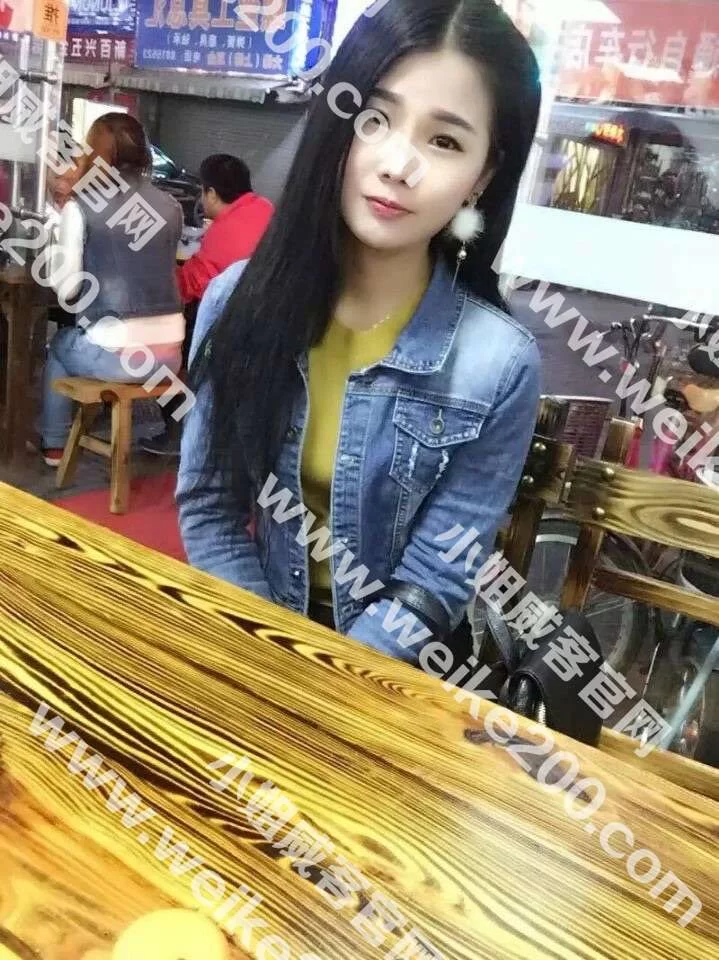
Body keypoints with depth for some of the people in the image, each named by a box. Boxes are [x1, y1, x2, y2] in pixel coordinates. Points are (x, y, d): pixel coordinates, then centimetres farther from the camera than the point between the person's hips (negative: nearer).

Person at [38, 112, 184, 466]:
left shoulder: (81, 206, -5)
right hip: (169, 353, 4)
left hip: (114, 355, -4)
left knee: (60, 343, 31)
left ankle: (54, 444, 39)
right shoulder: (171, 207, 6)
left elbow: (65, 288, -5)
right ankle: (148, 427, 46)